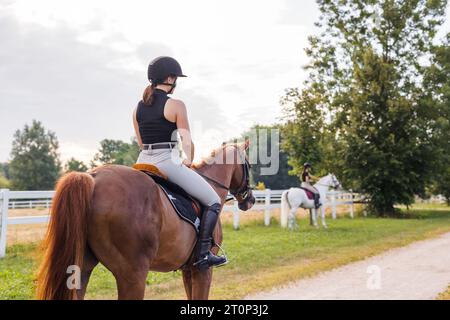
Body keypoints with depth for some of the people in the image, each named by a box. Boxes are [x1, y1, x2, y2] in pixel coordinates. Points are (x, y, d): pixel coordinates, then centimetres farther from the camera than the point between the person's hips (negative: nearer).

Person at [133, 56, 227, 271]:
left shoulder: (138, 107, 12)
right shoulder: (176, 105, -6)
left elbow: (141, 142, 17)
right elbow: (187, 140, -6)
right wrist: (188, 161, 9)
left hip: (143, 163, 7)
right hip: (168, 162, -7)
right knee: (213, 201, 4)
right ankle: (203, 254, -2)